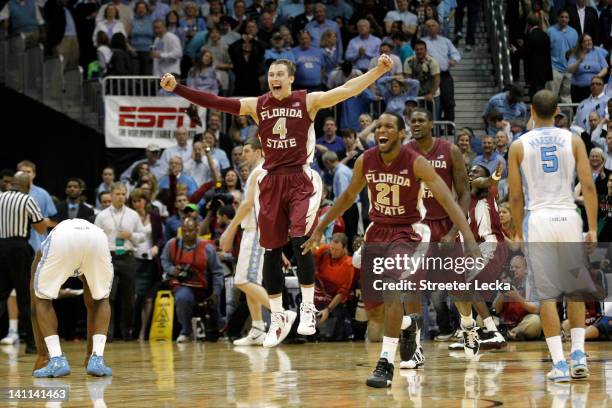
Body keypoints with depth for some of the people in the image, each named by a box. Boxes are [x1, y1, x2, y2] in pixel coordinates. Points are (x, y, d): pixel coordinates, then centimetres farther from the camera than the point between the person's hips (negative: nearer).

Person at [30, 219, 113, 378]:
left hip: (62, 238, -2)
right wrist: (90, 351, 51)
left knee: (43, 300, 22)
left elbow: (35, 303, 36)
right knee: (101, 300, 28)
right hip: (97, 238, 2)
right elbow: (91, 304, 46)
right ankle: (97, 359, 13)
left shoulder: (42, 251, 40)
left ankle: (57, 360, 7)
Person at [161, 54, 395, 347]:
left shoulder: (308, 101, -1)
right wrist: (177, 88, -2)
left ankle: (308, 307, -7)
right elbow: (215, 102, 4)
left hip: (301, 181, -4)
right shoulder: (257, 105, 7)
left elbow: (348, 89, -11)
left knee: (301, 241, -20)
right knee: (272, 251, 6)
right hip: (271, 182, 4)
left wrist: (379, 70, -24)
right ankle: (278, 316, 17)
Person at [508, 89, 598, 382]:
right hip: (569, 217, 1)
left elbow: (515, 196, 3)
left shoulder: (519, 146, 3)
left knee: (547, 295, 4)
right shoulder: (573, 140, 4)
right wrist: (593, 228, 0)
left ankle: (559, 364, -2)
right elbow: (588, 186, -2)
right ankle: (578, 354, 5)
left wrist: (520, 232, 14)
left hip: (537, 220, -1)